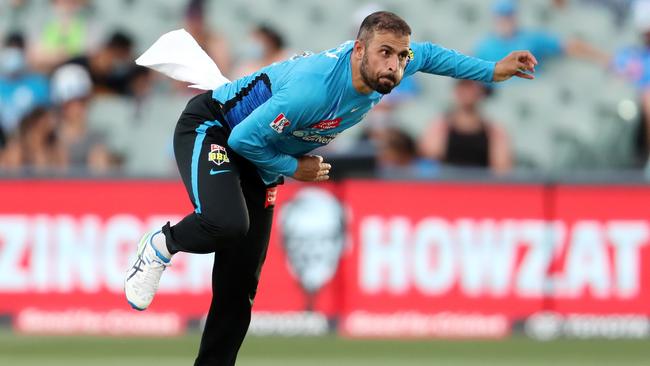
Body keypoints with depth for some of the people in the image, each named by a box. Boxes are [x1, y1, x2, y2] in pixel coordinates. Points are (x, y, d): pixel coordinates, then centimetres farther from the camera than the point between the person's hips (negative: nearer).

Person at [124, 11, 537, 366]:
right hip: (212, 129, -8)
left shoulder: (383, 65, -14)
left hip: (256, 159, 8)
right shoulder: (313, 89, -38)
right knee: (227, 223, -37)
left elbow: (427, 54, 11)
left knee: (240, 286, 2)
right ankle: (163, 245, -6)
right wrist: (293, 168, -17)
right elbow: (244, 138, -30)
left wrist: (493, 71, 10)